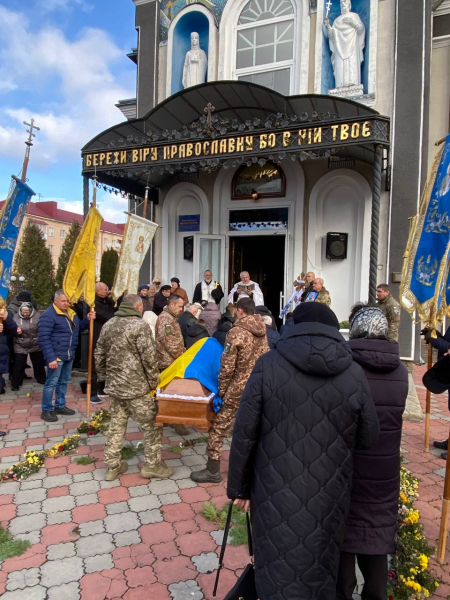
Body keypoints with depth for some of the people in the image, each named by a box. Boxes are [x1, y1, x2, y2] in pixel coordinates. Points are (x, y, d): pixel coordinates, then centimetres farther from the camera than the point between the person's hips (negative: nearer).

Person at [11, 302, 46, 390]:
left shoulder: (37, 316, -15)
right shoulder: (16, 317, -10)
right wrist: (16, 332, -19)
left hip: (36, 346, 0)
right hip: (20, 346, 0)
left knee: (39, 364, 16)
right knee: (18, 365, 4)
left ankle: (41, 379, 36)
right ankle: (15, 384, 19)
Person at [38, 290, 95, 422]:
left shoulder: (71, 313, 10)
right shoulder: (48, 316, -15)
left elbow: (78, 328, 21)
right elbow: (43, 338, -19)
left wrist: (87, 320, 1)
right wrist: (50, 358, -23)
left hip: (69, 355, 8)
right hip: (56, 356, -8)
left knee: (63, 382, 18)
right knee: (51, 383, 1)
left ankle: (60, 406, 31)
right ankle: (46, 410, 13)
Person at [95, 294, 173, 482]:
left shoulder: (108, 325, 8)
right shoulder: (140, 325, -14)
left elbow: (99, 355, 13)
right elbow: (149, 358, -17)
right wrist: (154, 382, -6)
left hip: (114, 385, 7)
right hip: (136, 387, -7)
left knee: (116, 425, 18)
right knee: (152, 425, 8)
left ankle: (112, 466, 26)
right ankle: (152, 465, 17)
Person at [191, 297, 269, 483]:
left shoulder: (236, 332, -15)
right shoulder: (262, 331, 4)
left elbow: (227, 366, -15)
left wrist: (221, 390, -4)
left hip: (238, 388, -7)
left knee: (218, 427, 5)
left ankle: (212, 470, 12)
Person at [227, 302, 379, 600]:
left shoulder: (268, 366, -13)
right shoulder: (354, 374, -8)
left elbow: (244, 432, -10)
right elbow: (369, 438, 1)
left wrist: (239, 486, 2)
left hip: (277, 491, -1)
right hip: (328, 495, 2)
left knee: (279, 572, 17)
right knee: (320, 566, 24)